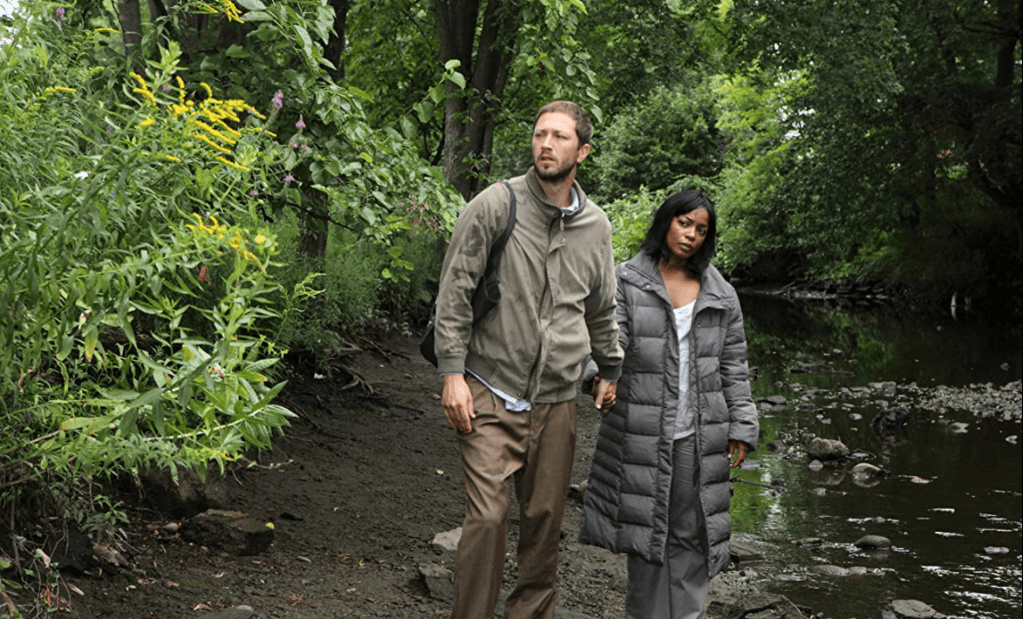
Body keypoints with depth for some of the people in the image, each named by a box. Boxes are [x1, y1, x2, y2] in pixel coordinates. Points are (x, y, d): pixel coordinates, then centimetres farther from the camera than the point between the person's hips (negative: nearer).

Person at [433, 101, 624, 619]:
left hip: (556, 401, 4)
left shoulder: (596, 227, 8)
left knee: (545, 519, 10)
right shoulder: (495, 205, -6)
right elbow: (455, 291, -5)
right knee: (487, 517, -10)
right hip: (491, 394, -4)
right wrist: (452, 371, -10)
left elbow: (601, 310, 22)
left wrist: (610, 372, 26)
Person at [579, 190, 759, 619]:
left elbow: (734, 366, 11)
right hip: (642, 433, -2)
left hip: (699, 435, 2)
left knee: (691, 531, 5)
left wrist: (741, 428, 6)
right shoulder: (626, 282, 2)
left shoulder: (720, 295, 10)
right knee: (647, 527, 3)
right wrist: (602, 374, -30)